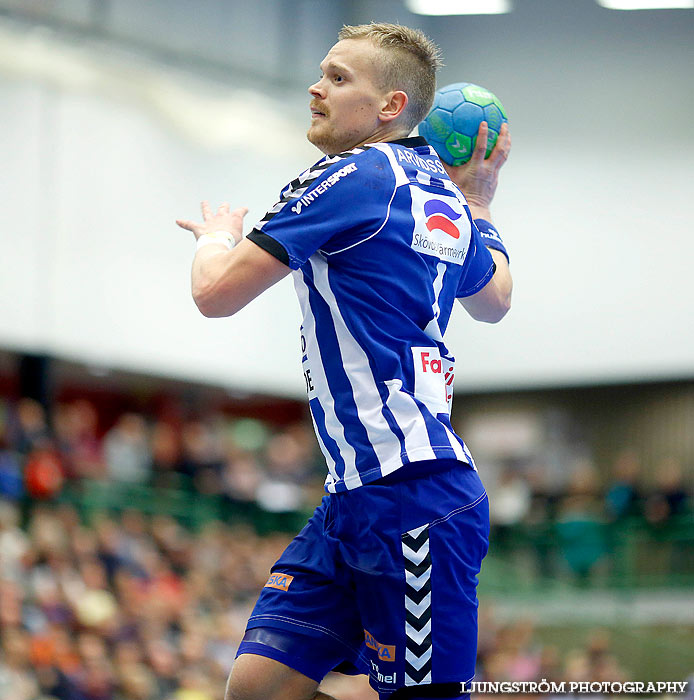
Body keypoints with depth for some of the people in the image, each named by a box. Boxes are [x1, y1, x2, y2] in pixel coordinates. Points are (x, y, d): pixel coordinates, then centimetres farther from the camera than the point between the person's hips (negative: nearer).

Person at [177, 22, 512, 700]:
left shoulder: (350, 179, -11)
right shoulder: (442, 195, 16)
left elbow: (216, 292, -9)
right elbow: (493, 301, 36)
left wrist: (215, 240, 13)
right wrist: (478, 199, 47)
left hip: (414, 498, -9)